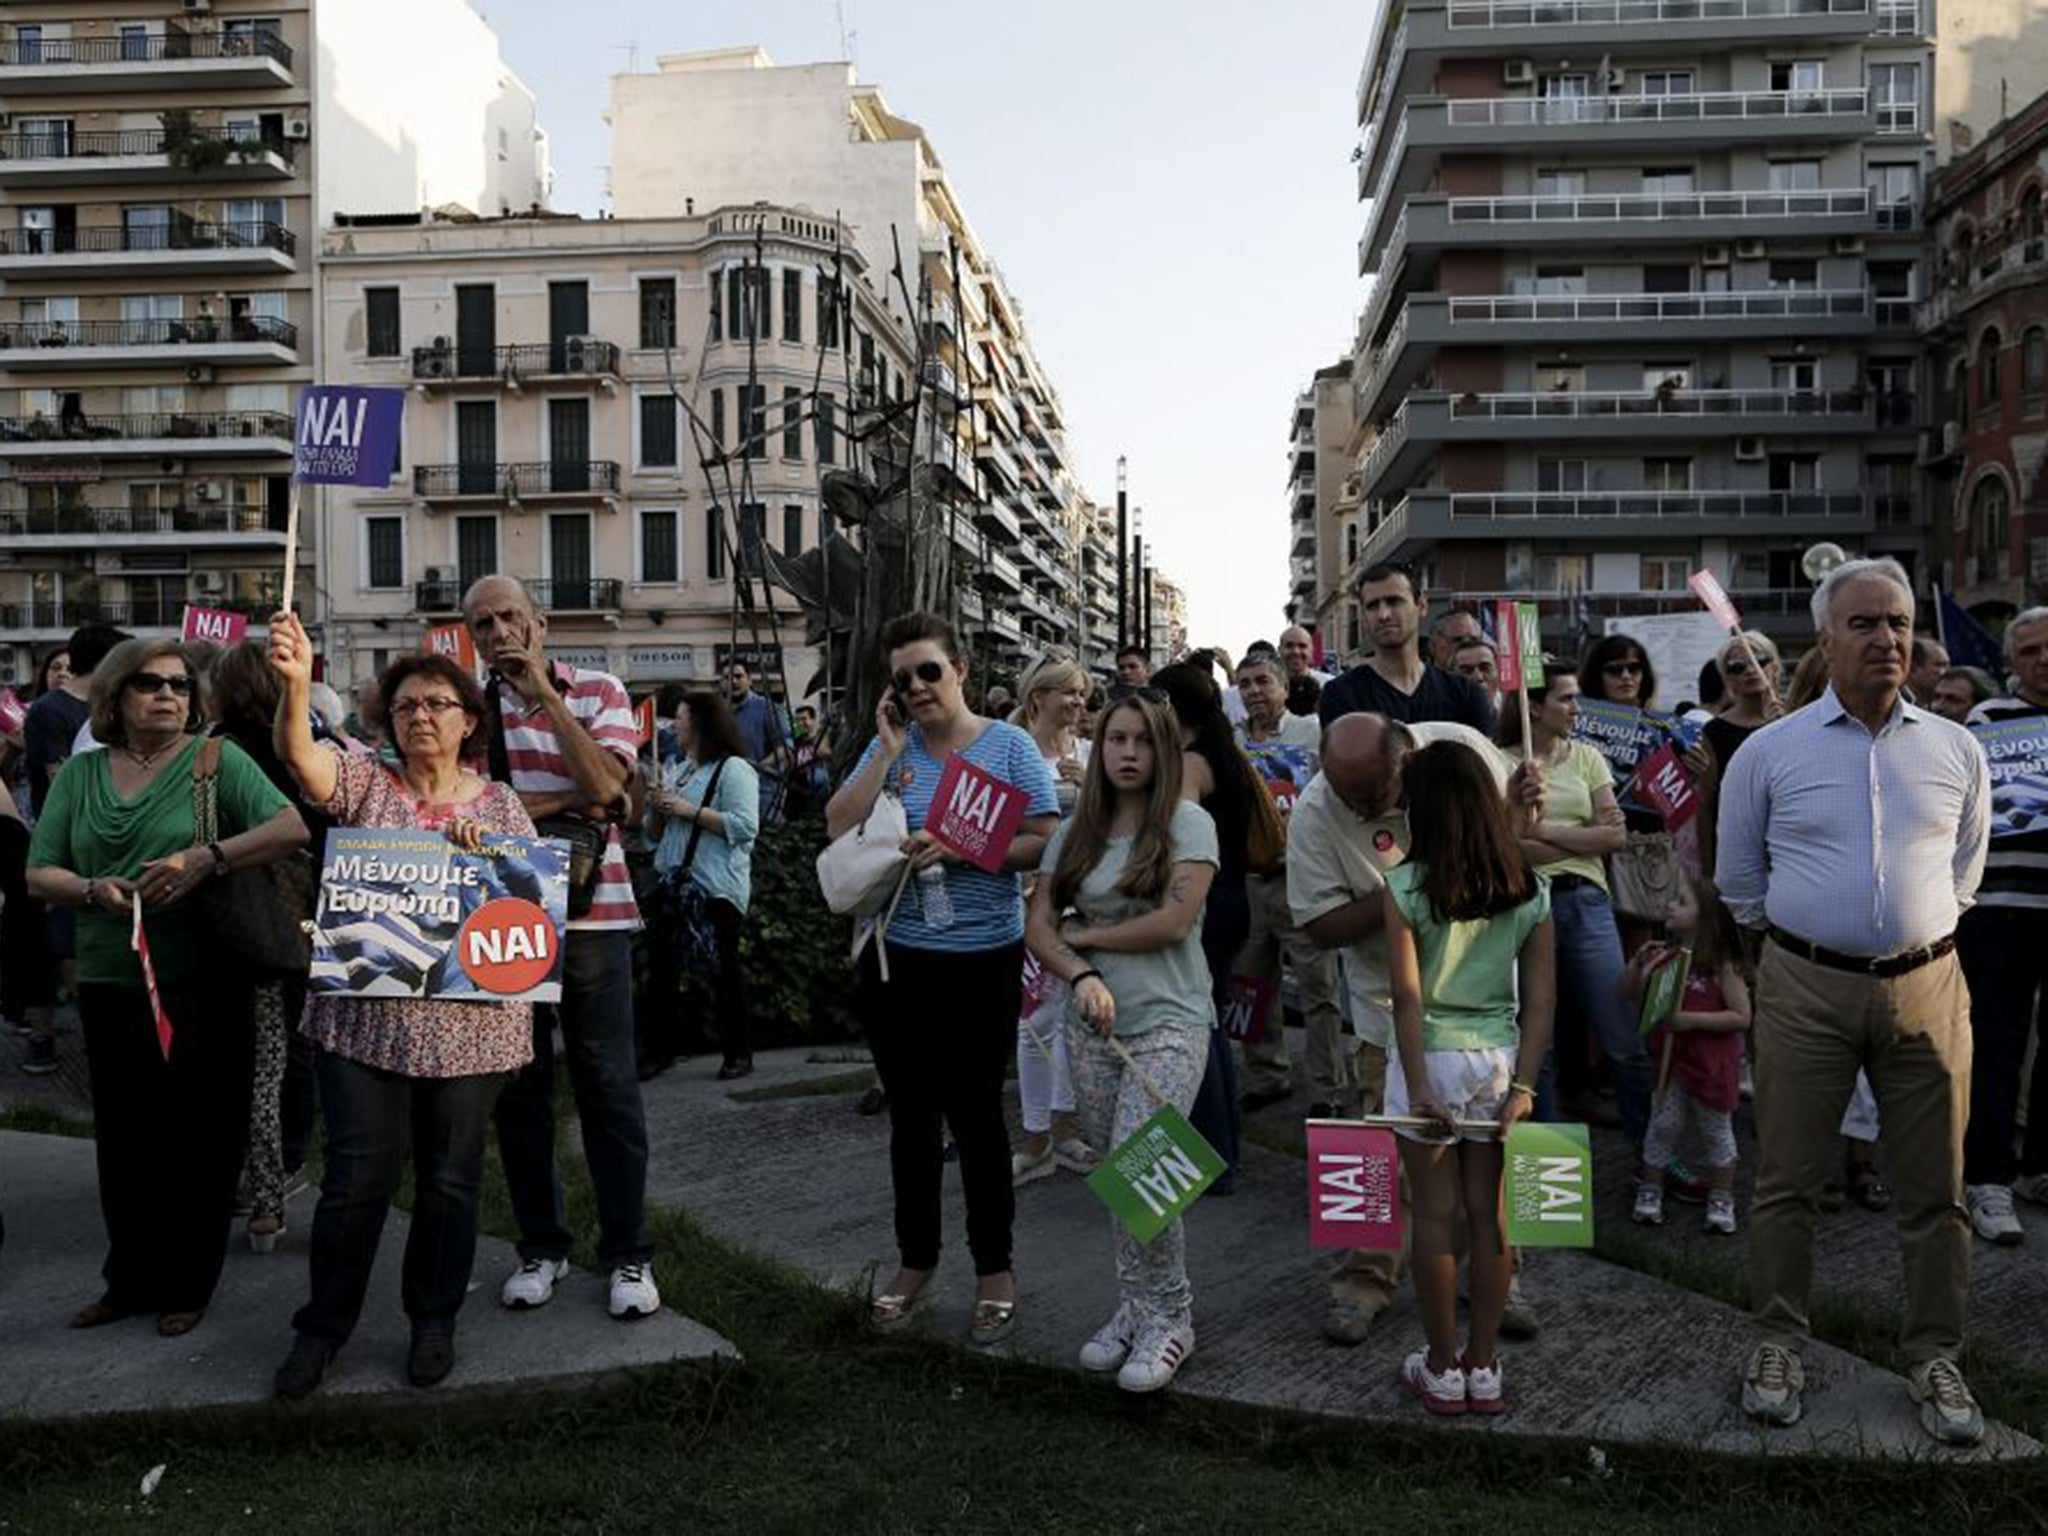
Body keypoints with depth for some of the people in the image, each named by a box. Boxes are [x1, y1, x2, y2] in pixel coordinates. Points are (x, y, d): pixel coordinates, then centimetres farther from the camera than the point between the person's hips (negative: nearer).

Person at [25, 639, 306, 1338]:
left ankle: (187, 1286, 20)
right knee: (124, 1141, 13)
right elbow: (39, 875, 7)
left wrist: (208, 858, -25)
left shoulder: (216, 760, -3)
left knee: (198, 1141, 5)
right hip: (109, 985, 4)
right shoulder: (80, 774, 10)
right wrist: (93, 890, -13)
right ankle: (131, 1280, 29)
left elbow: (294, 826, -15)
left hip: (203, 987, -4)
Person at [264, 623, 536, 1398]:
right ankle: (321, 1328, 22)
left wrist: (485, 856, -13)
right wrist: (296, 685, -38)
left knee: (450, 1181, 10)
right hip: (366, 1016, -1)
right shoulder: (365, 782, 2)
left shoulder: (500, 804, 7)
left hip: (469, 1023, 1)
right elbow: (300, 754, -18)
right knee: (357, 1179, 2)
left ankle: (434, 1321, 28)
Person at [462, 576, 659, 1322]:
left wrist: (544, 691, -15)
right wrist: (570, 800, -12)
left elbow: (604, 783, -16)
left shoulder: (598, 691, 1)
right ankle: (540, 1246, 26)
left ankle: (628, 1254, 14)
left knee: (608, 1087, 2)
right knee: (519, 1088, 11)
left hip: (592, 917, -2)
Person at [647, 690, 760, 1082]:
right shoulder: (677, 771, 16)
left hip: (716, 888, -8)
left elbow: (746, 827, -20)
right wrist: (657, 809, -1)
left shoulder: (733, 769, -8)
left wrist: (690, 811, -17)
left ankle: (738, 1053, 9)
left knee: (723, 969, -1)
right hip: (673, 884, 8)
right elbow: (654, 833, 21)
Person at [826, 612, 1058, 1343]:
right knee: (911, 1115, 15)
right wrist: (889, 748, -10)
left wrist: (958, 849, -19)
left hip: (981, 960, -3)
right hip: (897, 956, 4)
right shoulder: (889, 745, 5)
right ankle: (915, 1263, 31)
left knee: (974, 1113, 6)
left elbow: (1045, 842, -10)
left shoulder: (1008, 746, -4)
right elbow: (840, 827, -5)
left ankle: (994, 1271, 23)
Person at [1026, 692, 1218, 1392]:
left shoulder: (1188, 823, -3)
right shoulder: (1075, 831, 10)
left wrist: (1085, 935, -5)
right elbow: (1039, 926, 3)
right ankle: (1137, 1310, 25)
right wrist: (1082, 975, -15)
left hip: (1169, 1024, -5)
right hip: (1096, 1023, 5)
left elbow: (1175, 921, -14)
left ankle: (1168, 1318, 5)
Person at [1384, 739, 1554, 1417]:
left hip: (1431, 1057, -3)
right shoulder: (1529, 890, 1)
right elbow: (1540, 997, -2)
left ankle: (1442, 1370, 19)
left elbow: (1408, 994, -15)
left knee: (1435, 1215, 7)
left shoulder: (1404, 887, -11)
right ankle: (1483, 1369, 21)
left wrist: (1418, 1085, -12)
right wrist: (1523, 1086, -1)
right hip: (1499, 1058, 3)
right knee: (1488, 1213, 11)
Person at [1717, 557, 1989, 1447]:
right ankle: (1780, 1343, 20)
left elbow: (1965, 869, 20)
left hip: (1926, 987, 2)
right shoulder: (1769, 752, 0)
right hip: (1806, 989, -2)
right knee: (1788, 1179, 5)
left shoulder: (1955, 750, 6)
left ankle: (1934, 1356, 23)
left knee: (1935, 1187, 8)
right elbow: (1738, 880, 10)